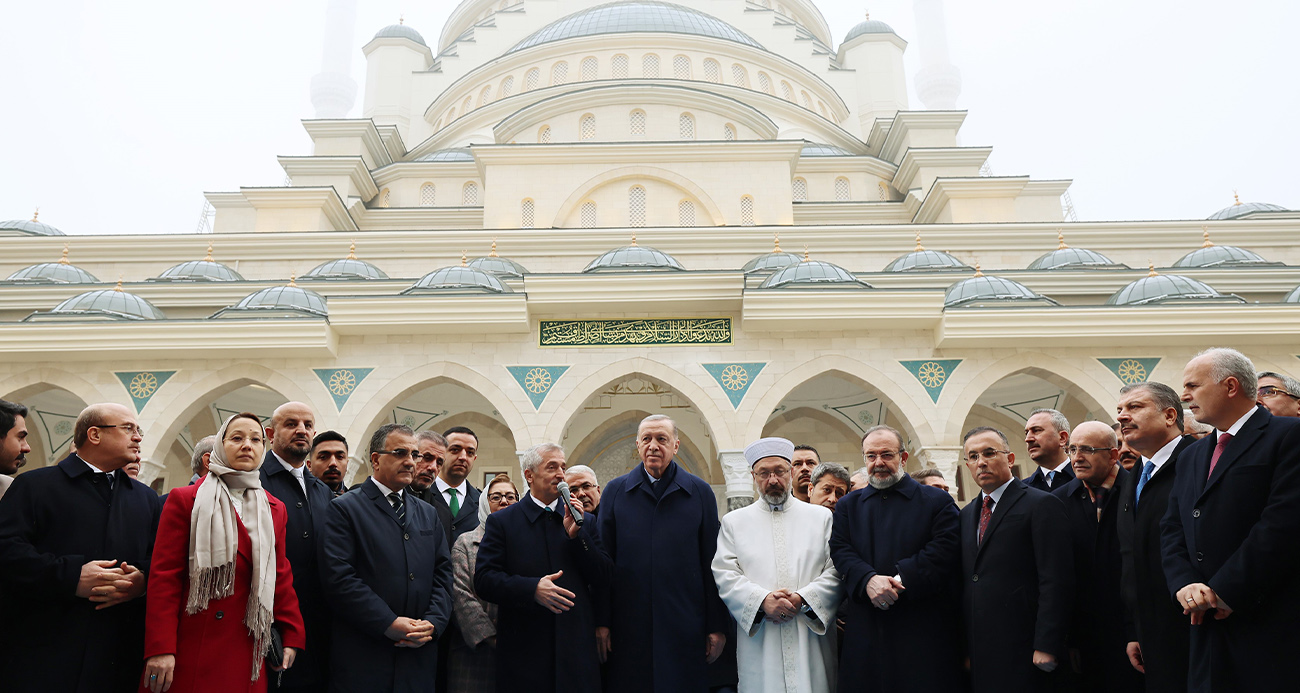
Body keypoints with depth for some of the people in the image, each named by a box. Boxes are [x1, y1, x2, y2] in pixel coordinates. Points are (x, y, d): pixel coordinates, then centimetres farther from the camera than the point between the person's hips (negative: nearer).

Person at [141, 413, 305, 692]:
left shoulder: (274, 510, 12)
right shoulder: (184, 500, 0)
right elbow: (164, 576, -5)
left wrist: (292, 636, 5)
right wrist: (160, 648, -12)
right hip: (192, 649, -3)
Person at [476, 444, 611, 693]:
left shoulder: (585, 521, 11)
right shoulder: (502, 522, 3)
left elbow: (604, 583, 5)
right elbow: (484, 579, -6)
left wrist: (576, 535, -6)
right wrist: (532, 588, -20)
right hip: (524, 651, -2)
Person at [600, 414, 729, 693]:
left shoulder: (700, 492, 5)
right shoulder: (615, 491, 6)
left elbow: (712, 565, 3)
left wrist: (718, 626, 1)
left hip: (684, 626, 0)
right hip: (628, 625, 1)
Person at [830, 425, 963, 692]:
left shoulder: (937, 501, 5)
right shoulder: (848, 506, 14)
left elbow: (945, 550, -8)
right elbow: (841, 551, 2)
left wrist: (900, 581, -17)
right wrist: (868, 580, -18)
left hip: (924, 631, -2)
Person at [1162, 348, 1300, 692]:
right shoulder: (1192, 455, 19)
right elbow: (1172, 529, 14)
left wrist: (1225, 591, -16)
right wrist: (1184, 583, -5)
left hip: (1272, 623, -6)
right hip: (1208, 624, 7)